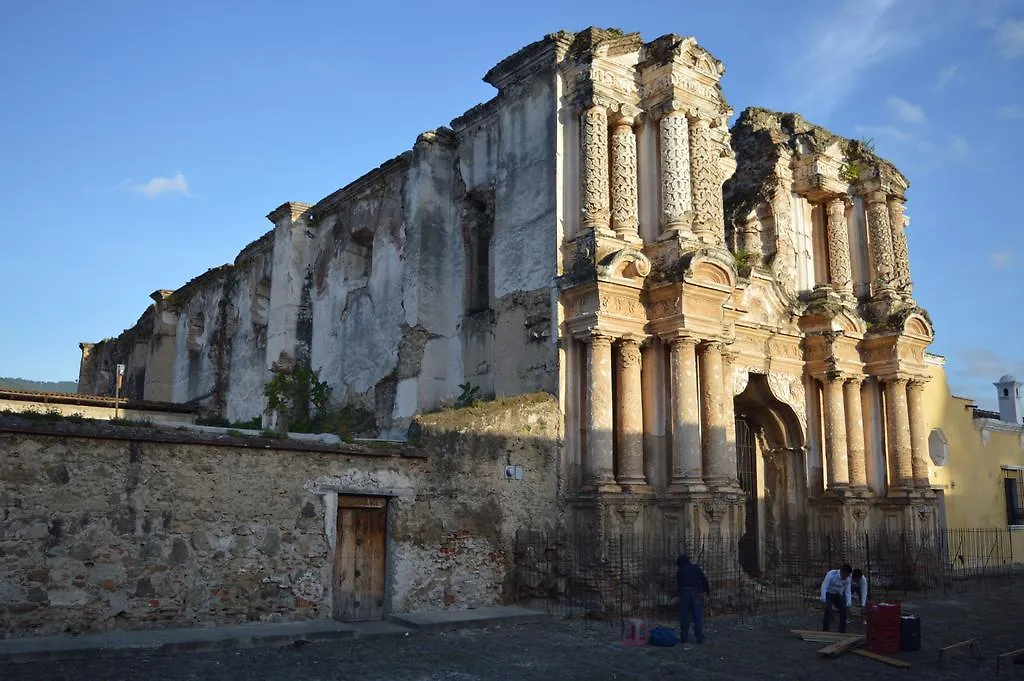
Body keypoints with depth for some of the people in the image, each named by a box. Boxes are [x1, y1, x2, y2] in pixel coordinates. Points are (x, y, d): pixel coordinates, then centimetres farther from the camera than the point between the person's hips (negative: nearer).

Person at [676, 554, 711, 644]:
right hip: (695, 593, 1)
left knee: (684, 616, 5)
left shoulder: (679, 571, 6)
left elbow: (678, 584, 9)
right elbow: (704, 579, 3)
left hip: (684, 593, -1)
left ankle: (684, 637, 6)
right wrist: (707, 589, 11)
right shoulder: (696, 568, 8)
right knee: (698, 616, 3)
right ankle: (700, 638, 0)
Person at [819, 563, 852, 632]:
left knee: (843, 610, -1)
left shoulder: (847, 579, -15)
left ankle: (842, 632, 13)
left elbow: (847, 592, -7)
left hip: (838, 595, 5)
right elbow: (824, 587, -27)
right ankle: (825, 630, -14)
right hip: (828, 594, -5)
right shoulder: (831, 574, -29)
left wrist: (848, 603, -17)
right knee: (828, 610, -21)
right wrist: (824, 600, -34)